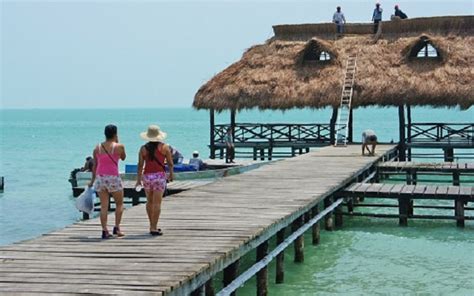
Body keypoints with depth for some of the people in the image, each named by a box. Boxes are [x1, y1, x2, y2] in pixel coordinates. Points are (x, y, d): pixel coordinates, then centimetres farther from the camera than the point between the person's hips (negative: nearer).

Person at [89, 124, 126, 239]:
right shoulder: (119, 146, -5)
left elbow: (94, 165, 10)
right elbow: (123, 158, 13)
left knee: (103, 206, 5)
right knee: (119, 204, 13)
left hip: (100, 177, 3)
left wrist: (93, 179, 19)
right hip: (113, 178, -3)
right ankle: (117, 227, 4)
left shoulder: (97, 148, 6)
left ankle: (104, 230, 1)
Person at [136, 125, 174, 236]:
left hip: (147, 176, 3)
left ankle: (152, 226, 27)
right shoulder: (164, 147, -3)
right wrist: (171, 174, 17)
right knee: (157, 203, -3)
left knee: (149, 202, 17)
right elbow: (170, 163, 1)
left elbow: (140, 165, -2)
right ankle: (154, 228, -7)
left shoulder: (143, 148, 1)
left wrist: (138, 179, 3)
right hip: (159, 176, -3)